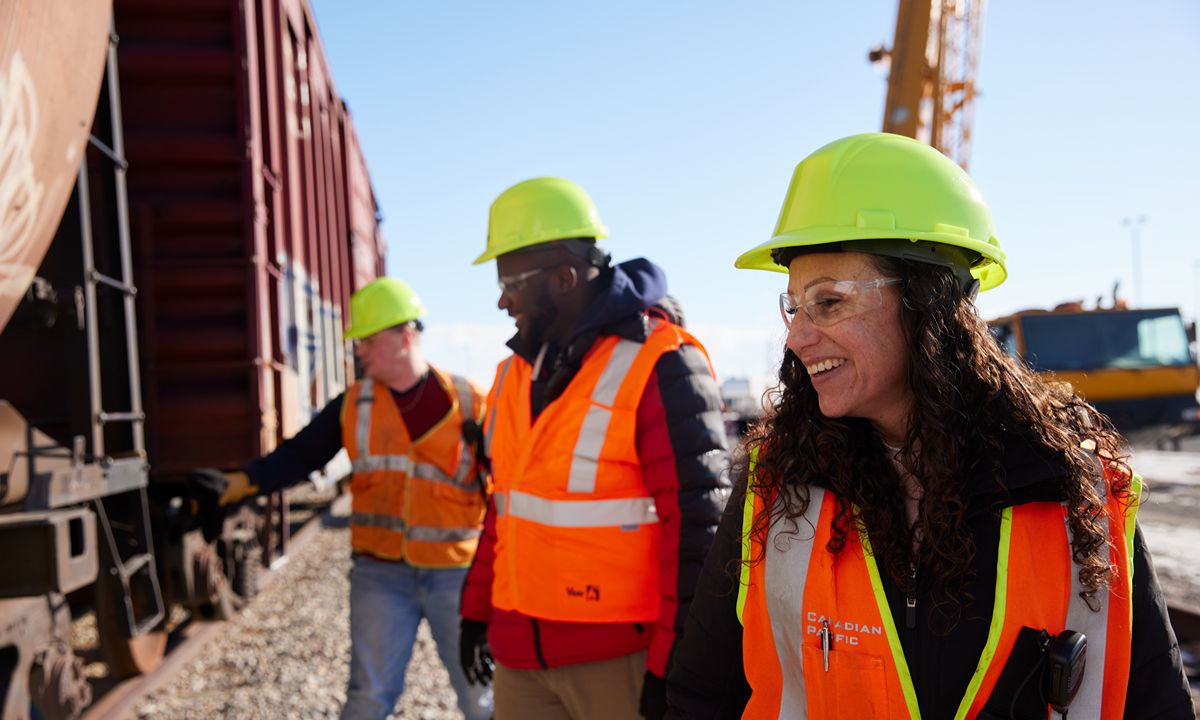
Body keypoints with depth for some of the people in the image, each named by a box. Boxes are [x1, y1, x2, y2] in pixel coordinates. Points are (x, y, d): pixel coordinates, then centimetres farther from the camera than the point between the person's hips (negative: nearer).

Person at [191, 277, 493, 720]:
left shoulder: (466, 401, -4)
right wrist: (244, 481, -14)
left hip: (456, 572, -2)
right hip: (380, 573, 2)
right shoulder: (353, 406, 3)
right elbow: (300, 454, -1)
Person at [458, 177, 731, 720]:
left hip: (621, 659, -7)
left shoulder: (658, 369, -14)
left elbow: (695, 526, -16)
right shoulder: (520, 369, 10)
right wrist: (477, 609, 18)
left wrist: (671, 664, -15)